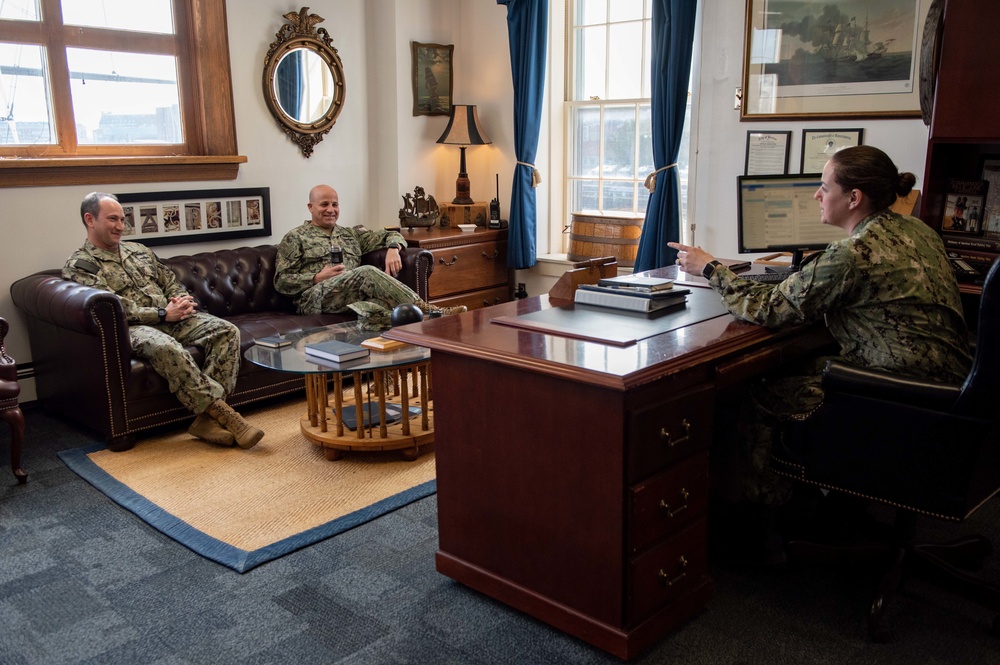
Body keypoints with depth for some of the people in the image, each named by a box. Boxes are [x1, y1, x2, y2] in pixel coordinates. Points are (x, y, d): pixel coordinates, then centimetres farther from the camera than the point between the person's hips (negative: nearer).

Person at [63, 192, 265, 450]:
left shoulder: (139, 250, 24)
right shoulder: (79, 265, 2)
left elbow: (171, 282, 25)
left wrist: (184, 300, 0)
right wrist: (163, 314, -15)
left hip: (172, 318, 7)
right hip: (133, 327, -7)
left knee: (227, 331, -19)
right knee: (166, 348, -41)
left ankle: (207, 417, -28)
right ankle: (223, 414, -33)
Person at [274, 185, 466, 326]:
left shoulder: (351, 234, 27)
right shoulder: (295, 238, 13)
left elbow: (392, 235, 28)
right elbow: (281, 281, 5)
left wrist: (393, 249, 3)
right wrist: (318, 278, -8)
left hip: (353, 297, 5)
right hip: (315, 299, -4)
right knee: (367, 272, -31)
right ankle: (428, 311, -39)